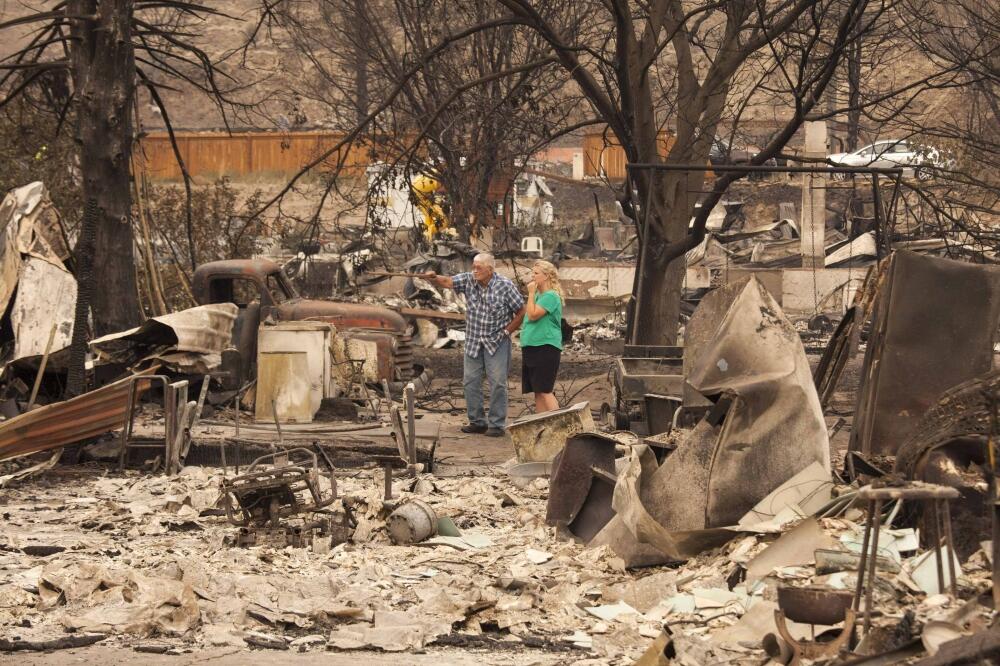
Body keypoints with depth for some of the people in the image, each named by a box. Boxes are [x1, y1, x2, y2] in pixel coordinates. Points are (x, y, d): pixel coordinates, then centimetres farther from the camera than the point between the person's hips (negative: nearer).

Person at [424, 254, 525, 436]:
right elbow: (448, 282, -9)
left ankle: (496, 424, 3)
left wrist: (506, 332, -8)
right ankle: (477, 422, 16)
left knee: (497, 383, -4)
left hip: (496, 342, -5)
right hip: (473, 341, 5)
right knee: (470, 381, 6)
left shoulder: (505, 286, -12)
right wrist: (433, 278, -30)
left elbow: (521, 312, -6)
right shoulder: (469, 280, -1)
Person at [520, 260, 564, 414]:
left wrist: (531, 293, -12)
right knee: (538, 391, 8)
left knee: (544, 390, -13)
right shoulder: (538, 295, 17)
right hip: (531, 347, 10)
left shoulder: (551, 296, -12)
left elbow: (533, 315, -19)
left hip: (545, 347, -9)